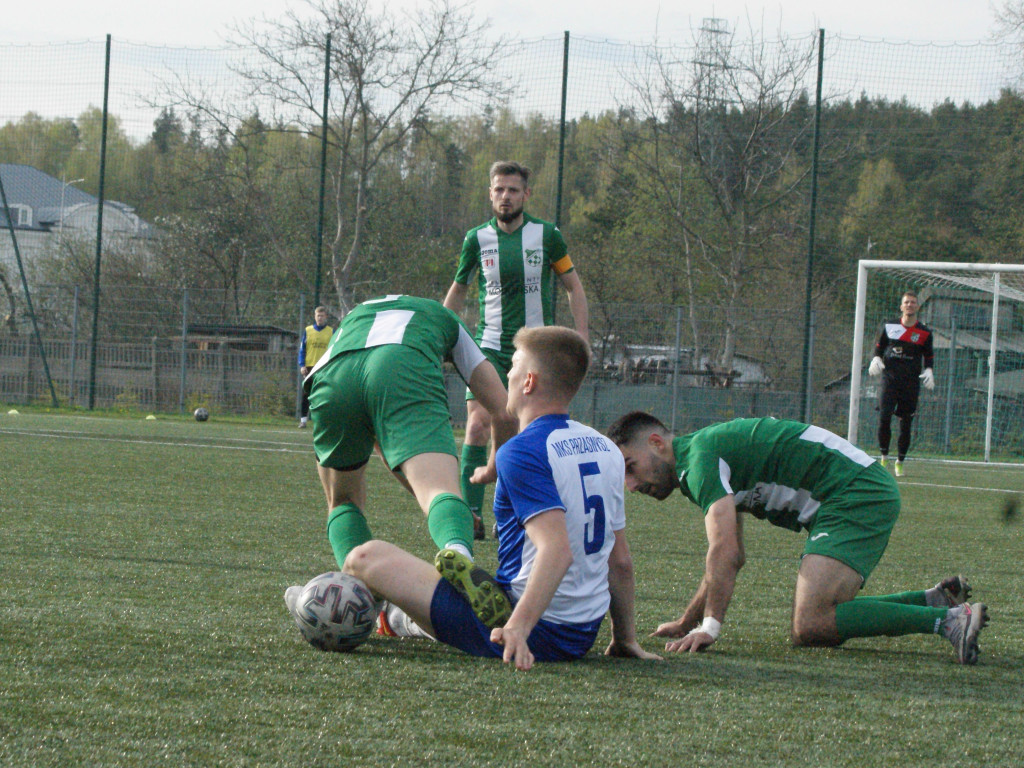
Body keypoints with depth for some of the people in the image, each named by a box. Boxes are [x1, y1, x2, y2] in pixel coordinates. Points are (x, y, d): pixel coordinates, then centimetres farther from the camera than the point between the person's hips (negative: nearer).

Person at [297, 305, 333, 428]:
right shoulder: (307, 331, 8)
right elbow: (302, 349, 8)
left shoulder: (331, 332, 7)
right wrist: (302, 365, -3)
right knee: (306, 395, -3)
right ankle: (303, 419, 1)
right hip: (310, 367, 0)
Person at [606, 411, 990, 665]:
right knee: (816, 618, 12)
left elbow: (724, 551, -20)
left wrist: (709, 626, -19)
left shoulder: (699, 456, -9)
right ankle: (935, 600, 14)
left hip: (856, 496, -10)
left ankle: (950, 619, -23)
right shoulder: (706, 453, 23)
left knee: (810, 626, -21)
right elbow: (732, 557, 32)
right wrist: (687, 622, 33)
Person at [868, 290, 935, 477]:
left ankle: (900, 463, 16)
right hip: (890, 377, -1)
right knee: (884, 416, -16)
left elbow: (929, 355, 16)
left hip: (911, 382, 1)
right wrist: (876, 359, -2)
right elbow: (879, 345, 17)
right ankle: (884, 458, 0)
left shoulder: (924, 332, 5)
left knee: (906, 424, 3)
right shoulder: (889, 326, 5)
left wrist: (928, 371, -1)